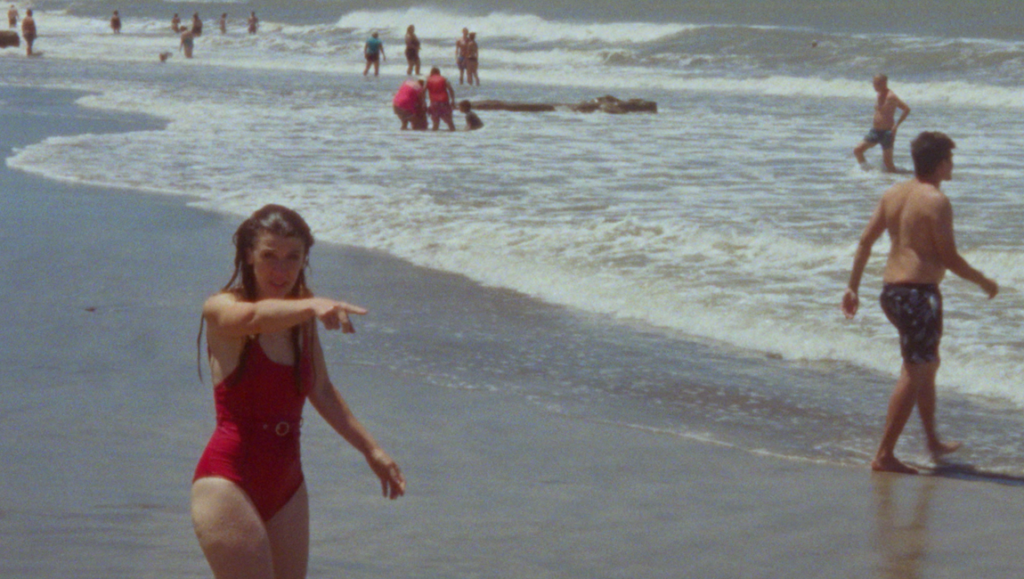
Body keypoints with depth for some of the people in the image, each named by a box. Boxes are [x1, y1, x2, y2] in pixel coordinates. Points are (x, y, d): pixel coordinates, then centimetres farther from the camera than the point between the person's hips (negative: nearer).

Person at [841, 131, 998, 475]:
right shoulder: (936, 201, -14)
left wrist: (853, 287, 13)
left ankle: (934, 442, 36)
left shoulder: (893, 195, 9)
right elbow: (949, 258, -14)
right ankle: (884, 455, -4)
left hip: (890, 291, 9)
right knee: (914, 375, -3)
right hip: (919, 293, -9)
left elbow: (865, 243, 8)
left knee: (928, 365, 24)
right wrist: (983, 282, 0)